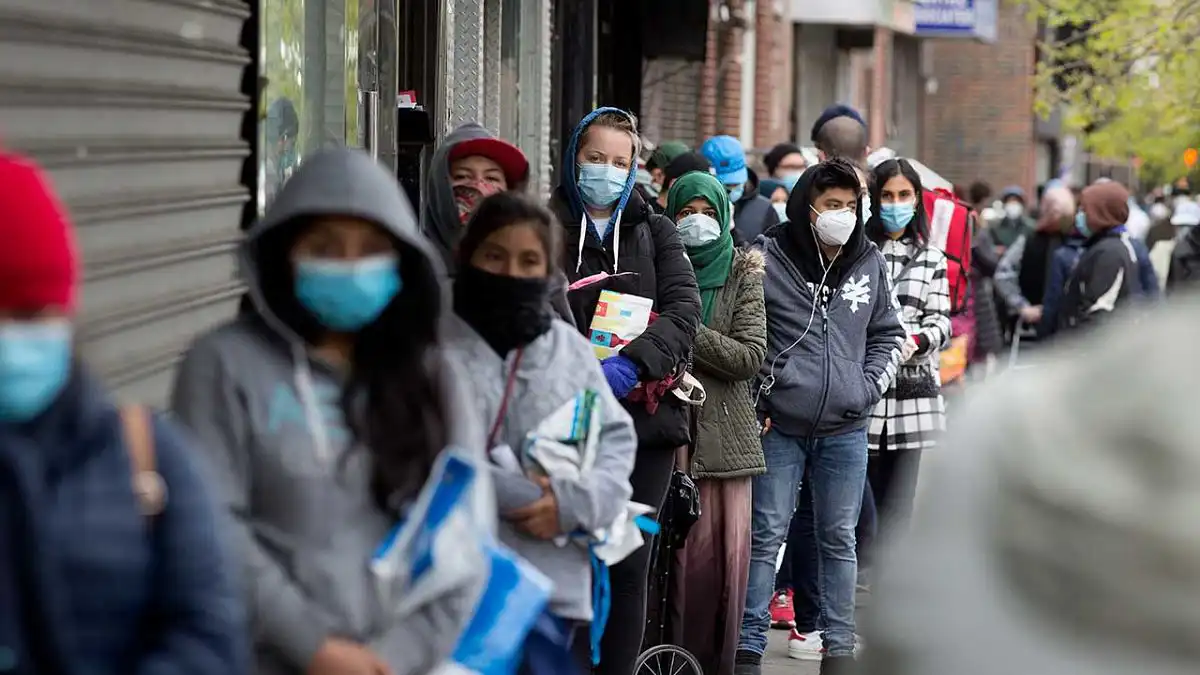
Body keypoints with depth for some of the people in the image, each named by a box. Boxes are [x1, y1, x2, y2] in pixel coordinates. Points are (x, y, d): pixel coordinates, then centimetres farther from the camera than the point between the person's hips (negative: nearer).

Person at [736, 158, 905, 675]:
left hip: (846, 429, 3)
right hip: (779, 427, -3)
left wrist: (868, 388, 2)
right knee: (765, 537, 0)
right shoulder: (767, 259, -5)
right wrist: (760, 396, -6)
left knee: (839, 539, 10)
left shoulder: (869, 263, 7)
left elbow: (888, 334, 16)